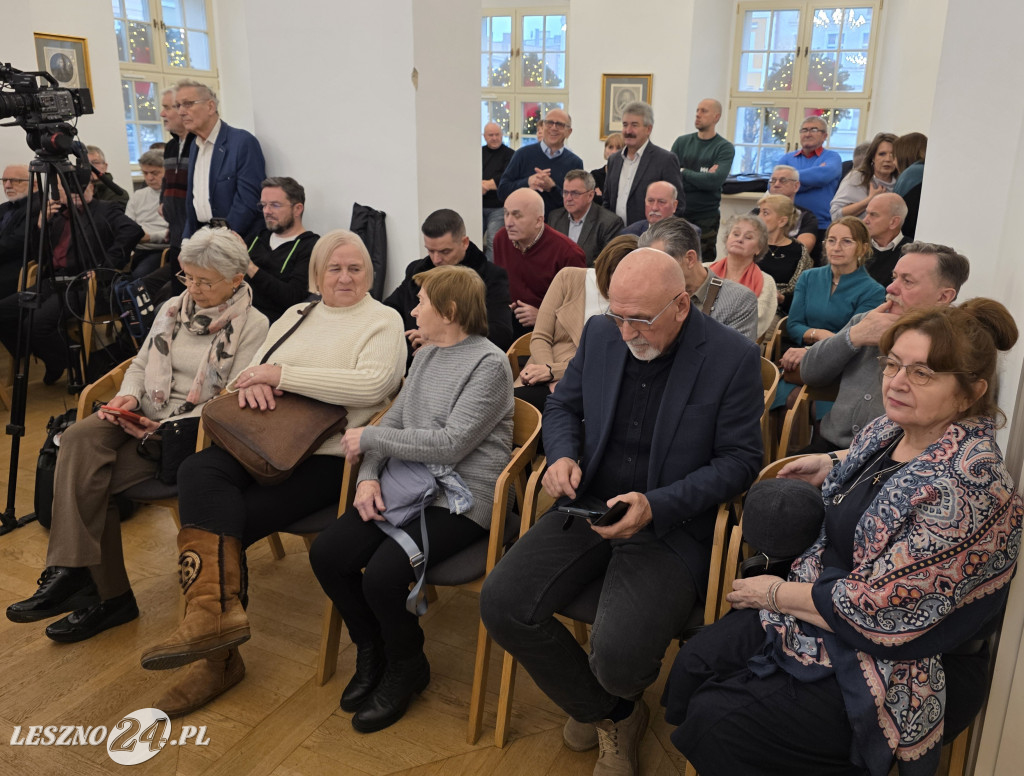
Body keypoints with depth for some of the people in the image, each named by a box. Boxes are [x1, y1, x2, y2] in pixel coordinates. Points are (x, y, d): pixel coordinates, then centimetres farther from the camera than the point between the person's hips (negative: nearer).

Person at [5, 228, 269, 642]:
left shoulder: (253, 326, -6)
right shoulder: (174, 308, 14)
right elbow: (140, 364, 18)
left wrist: (166, 427, -20)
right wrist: (128, 395, -5)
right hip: (145, 414, 6)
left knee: (91, 477, -23)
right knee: (79, 438, -25)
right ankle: (71, 574, -24)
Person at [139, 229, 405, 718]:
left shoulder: (383, 322, 1)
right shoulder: (296, 315, 22)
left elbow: (372, 384, -17)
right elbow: (255, 368, 20)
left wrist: (282, 374, -15)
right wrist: (253, 382, -7)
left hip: (328, 458, -6)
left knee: (217, 518, -20)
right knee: (198, 472, -25)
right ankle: (215, 617, -24)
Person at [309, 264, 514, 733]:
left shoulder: (489, 364, -12)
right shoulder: (426, 354, 14)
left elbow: (449, 444, -19)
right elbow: (394, 420, 13)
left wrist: (368, 438, -12)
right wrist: (369, 475, -5)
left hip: (460, 501, -7)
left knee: (383, 574, -24)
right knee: (326, 554, -8)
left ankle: (405, 667, 8)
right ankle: (371, 650, 17)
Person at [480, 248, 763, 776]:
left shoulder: (734, 358, -11)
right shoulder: (600, 333, 2)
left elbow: (741, 458, -9)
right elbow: (562, 406, 15)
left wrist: (656, 507, -21)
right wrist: (563, 455, -8)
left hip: (673, 526, -4)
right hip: (589, 507, 5)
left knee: (618, 657, -25)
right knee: (501, 604, -14)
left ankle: (616, 703, 21)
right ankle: (609, 714, 13)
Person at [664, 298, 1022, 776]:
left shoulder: (967, 487, -29)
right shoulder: (892, 429, -2)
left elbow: (879, 610, -26)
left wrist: (776, 594, -14)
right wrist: (832, 468, 12)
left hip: (897, 667, -8)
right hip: (828, 602, 8)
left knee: (715, 720, -14)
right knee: (694, 663, -1)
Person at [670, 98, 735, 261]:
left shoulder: (725, 148, -1)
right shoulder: (682, 142, 8)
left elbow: (715, 180, -15)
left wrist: (684, 172, -6)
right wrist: (703, 178, -11)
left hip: (706, 217, -2)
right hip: (678, 213, 2)